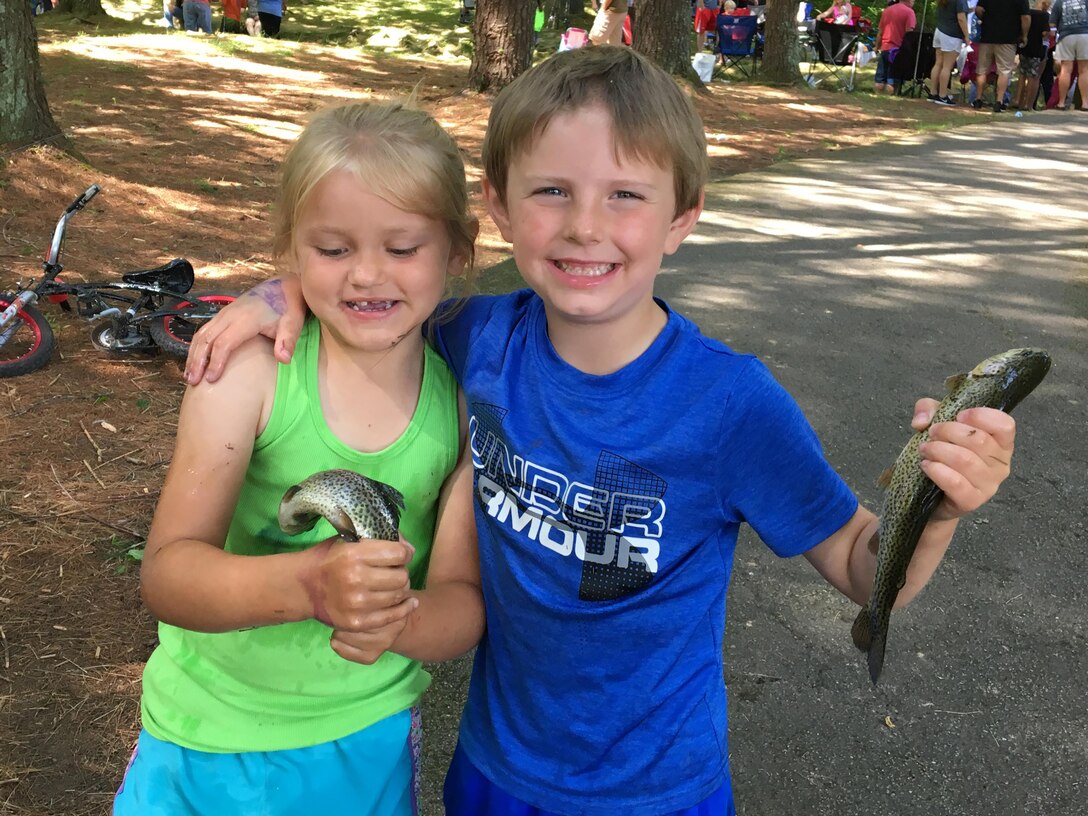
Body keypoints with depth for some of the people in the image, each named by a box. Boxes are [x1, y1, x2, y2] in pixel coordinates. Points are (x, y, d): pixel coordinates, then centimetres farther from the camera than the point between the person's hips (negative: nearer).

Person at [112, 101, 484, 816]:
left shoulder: (467, 402, -11)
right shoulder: (249, 370, -17)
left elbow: (464, 601, -11)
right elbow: (167, 574, -22)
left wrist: (401, 621, -34)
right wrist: (308, 584, -41)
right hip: (206, 742, -1)